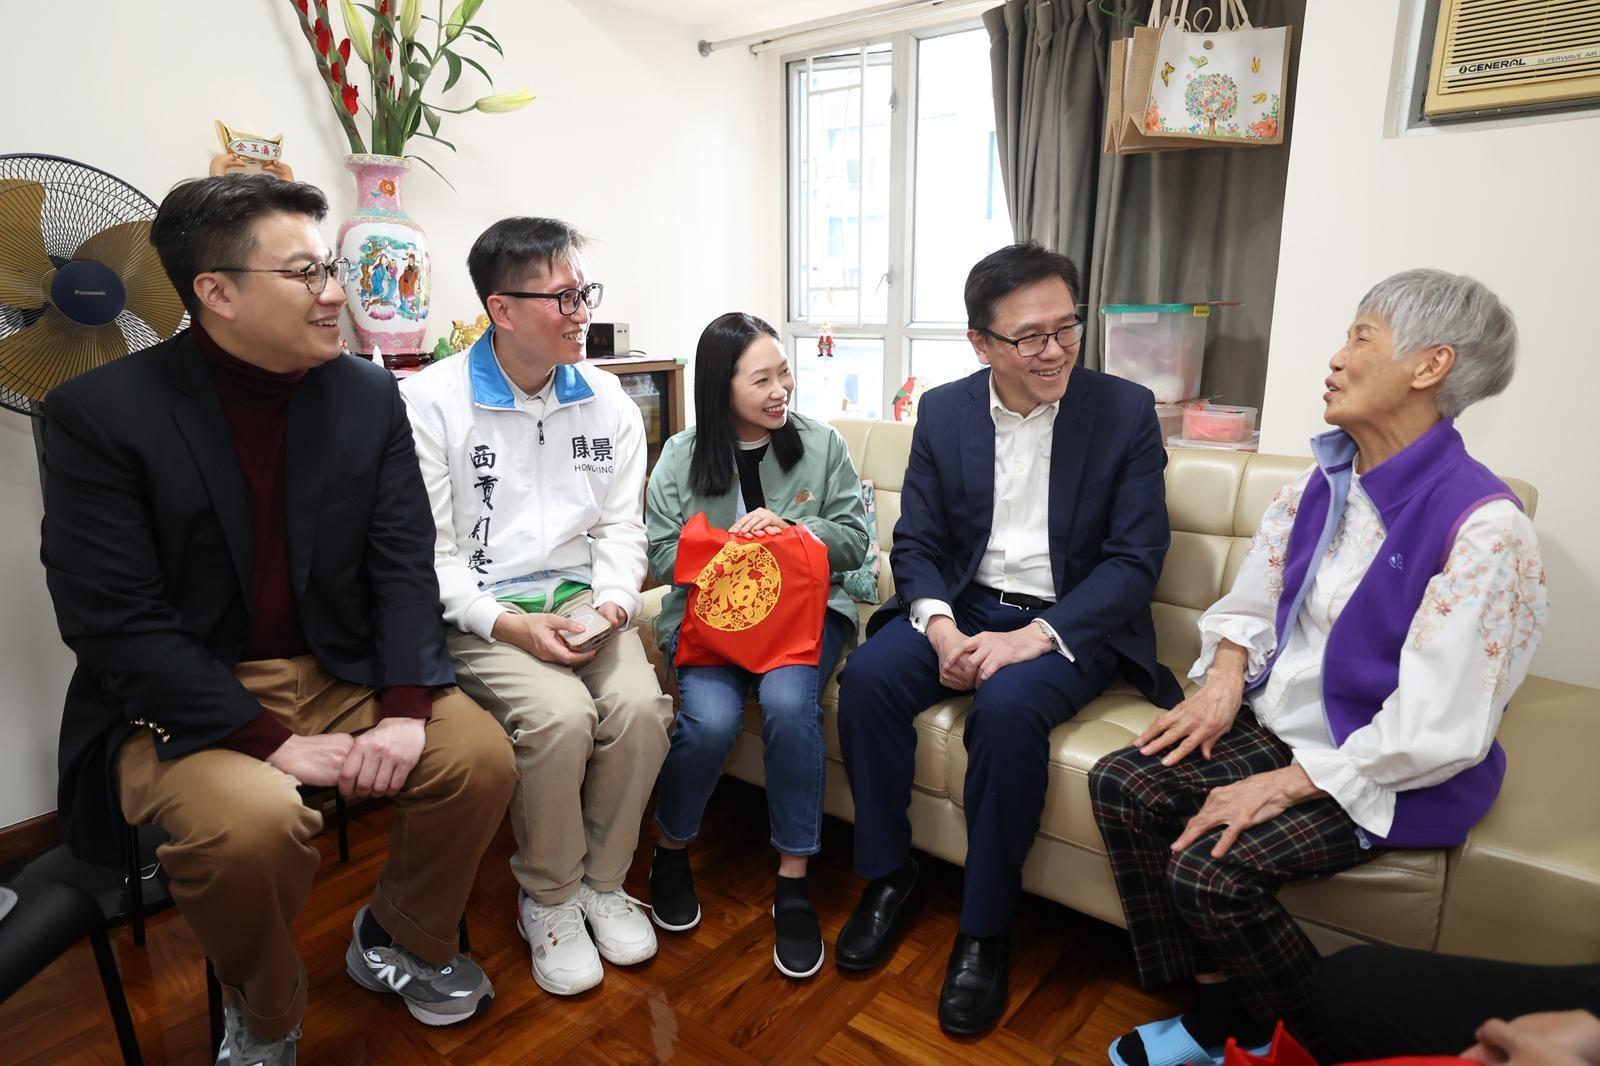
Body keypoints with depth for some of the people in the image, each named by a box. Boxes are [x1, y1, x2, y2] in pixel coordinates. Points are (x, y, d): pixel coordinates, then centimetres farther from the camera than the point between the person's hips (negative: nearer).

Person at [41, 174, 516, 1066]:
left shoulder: (369, 395, -2)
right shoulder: (99, 415, -12)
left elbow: (403, 565, -4)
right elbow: (113, 621, -16)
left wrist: (407, 708, -18)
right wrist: (272, 741, -22)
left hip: (341, 671, 4)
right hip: (179, 699, -3)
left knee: (482, 755, -15)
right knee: (253, 821, -31)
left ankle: (399, 943, 16)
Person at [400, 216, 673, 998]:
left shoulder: (605, 398, 7)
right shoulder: (430, 403, -6)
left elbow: (621, 524, 7)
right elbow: (429, 551, -7)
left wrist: (611, 602, -11)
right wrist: (509, 625, -20)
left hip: (583, 598, 4)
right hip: (480, 614, -3)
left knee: (640, 706, -24)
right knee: (560, 716, -29)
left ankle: (602, 881, 4)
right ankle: (547, 899, 0)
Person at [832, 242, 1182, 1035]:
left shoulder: (1126, 411, -5)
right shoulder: (943, 410, 3)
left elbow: (1135, 560, -10)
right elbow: (915, 542, 2)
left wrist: (1032, 637, -23)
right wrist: (940, 626, -18)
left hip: (1071, 623, -3)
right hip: (961, 606, 3)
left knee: (1008, 708, -32)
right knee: (868, 676, -23)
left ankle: (985, 929, -10)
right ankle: (889, 876, -1)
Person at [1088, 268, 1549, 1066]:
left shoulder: (1480, 525, -21)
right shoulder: (1322, 484, 2)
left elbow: (1437, 728, -22)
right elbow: (1251, 597, 12)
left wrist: (1286, 784, -22)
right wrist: (1225, 673, -6)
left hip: (1389, 771, -7)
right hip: (1278, 724, 7)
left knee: (1209, 868, -23)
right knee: (1119, 785, -10)